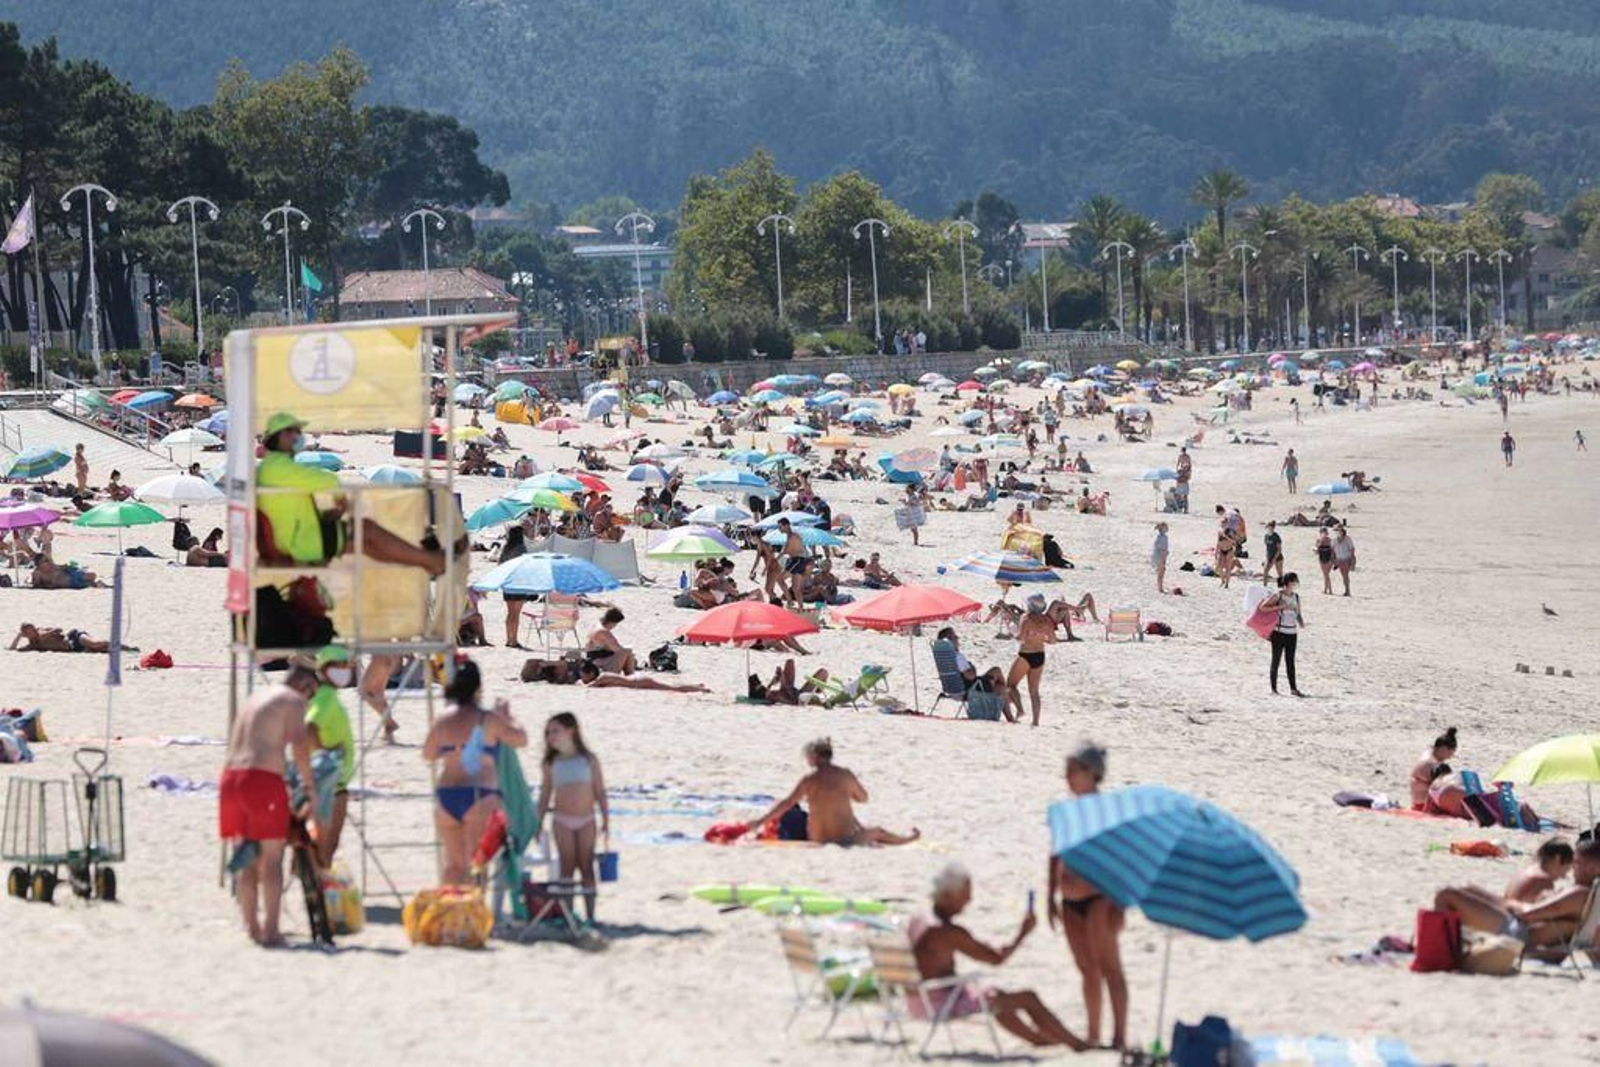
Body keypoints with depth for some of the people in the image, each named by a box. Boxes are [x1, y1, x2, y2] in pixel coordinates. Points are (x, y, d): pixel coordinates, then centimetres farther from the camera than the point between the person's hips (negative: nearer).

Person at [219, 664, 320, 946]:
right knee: (271, 859, -2)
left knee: (248, 863, 14)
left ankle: (253, 927, 17)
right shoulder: (293, 700, 2)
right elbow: (299, 744, -12)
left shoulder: (256, 697, 26)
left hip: (230, 775, 7)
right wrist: (310, 788, -8)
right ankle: (270, 931, -5)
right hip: (263, 778, -7)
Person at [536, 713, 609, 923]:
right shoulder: (552, 763, 3)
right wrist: (539, 823, 5)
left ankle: (590, 914, 4)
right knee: (567, 866, 0)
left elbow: (600, 791, 2)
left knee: (587, 867, 2)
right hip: (562, 820, 1)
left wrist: (605, 820, -1)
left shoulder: (589, 760, 0)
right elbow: (545, 794, 8)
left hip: (586, 820, -1)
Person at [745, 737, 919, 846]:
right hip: (847, 837, -1)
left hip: (817, 839, 1)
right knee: (877, 832, 30)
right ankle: (910, 838, 53)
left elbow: (786, 804, -14)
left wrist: (760, 822, -12)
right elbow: (863, 798, 10)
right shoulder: (845, 776, -7)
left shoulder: (810, 780, -11)